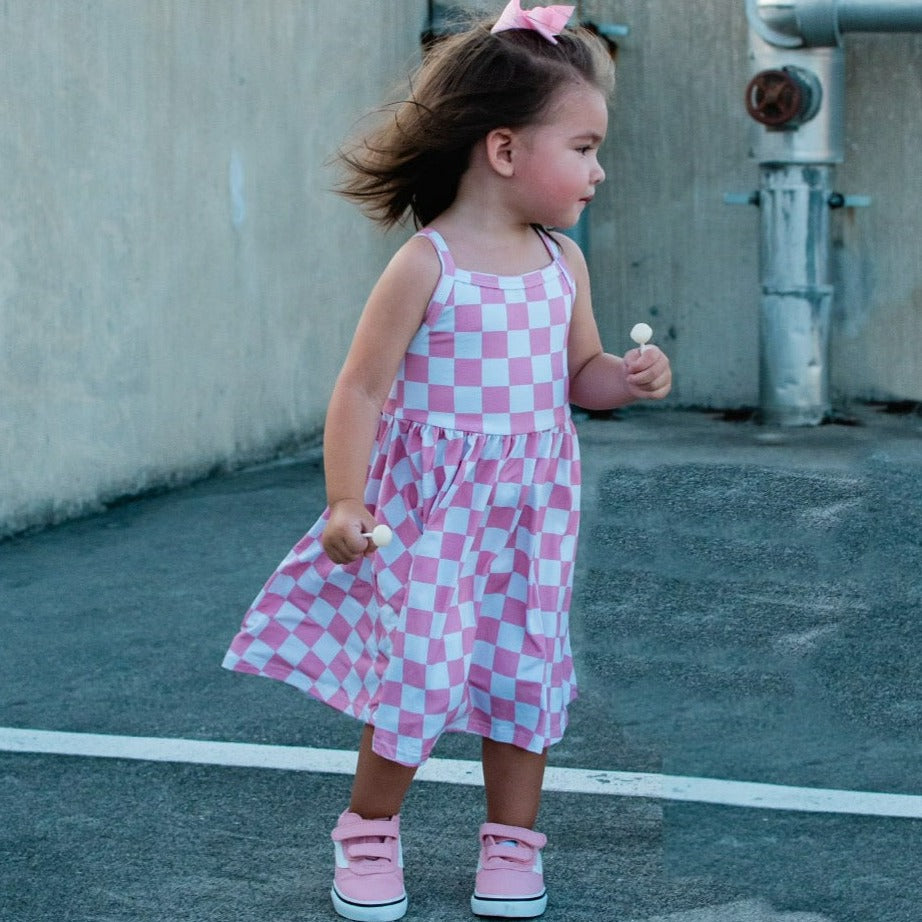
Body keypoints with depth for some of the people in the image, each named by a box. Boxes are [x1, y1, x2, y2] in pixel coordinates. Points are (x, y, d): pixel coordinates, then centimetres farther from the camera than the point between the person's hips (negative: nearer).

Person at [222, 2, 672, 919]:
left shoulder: (563, 263, 4)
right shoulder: (425, 266, -13)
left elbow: (579, 374, 16)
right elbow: (362, 388, -11)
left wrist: (627, 378, -6)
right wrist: (346, 502, -17)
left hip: (530, 506, 5)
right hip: (433, 503, -5)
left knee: (525, 662, 8)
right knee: (421, 663, -3)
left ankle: (512, 839, 25)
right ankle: (368, 831, 19)